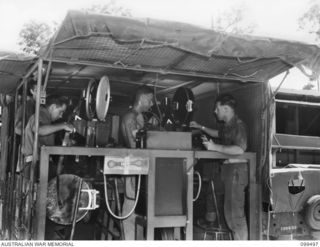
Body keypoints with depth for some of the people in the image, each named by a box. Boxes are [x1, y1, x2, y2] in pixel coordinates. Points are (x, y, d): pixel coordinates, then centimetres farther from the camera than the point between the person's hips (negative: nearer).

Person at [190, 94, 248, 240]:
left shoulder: (238, 125, -14)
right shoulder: (227, 125, 16)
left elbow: (239, 149, -27)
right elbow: (218, 134, 40)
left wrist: (215, 147, -25)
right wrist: (201, 127, 38)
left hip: (236, 170, -10)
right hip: (228, 169, 10)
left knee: (235, 211, -9)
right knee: (230, 210, 13)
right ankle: (238, 239, 21)